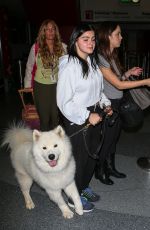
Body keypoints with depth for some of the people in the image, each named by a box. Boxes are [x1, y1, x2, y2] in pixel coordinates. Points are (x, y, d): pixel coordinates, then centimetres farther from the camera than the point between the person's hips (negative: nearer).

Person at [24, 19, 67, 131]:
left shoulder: (63, 47, 0)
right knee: (44, 117, 7)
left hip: (58, 85, 1)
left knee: (56, 117, 7)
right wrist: (28, 85, 6)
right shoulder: (36, 47, -2)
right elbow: (30, 67, 5)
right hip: (41, 86, -1)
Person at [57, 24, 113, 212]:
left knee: (92, 155, 20)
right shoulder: (69, 66, -20)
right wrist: (87, 116, -22)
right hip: (77, 120, -8)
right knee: (78, 158, 8)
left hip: (95, 116, 8)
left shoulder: (92, 61, 5)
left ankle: (84, 187, 45)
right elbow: (64, 102, -22)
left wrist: (105, 103, 5)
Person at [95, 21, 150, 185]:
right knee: (106, 139, 6)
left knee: (114, 136, 17)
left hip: (117, 104, 8)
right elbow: (118, 84, -22)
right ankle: (99, 171, 28)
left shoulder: (112, 56, 9)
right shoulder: (100, 59, -20)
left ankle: (110, 167, 36)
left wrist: (128, 73, -2)